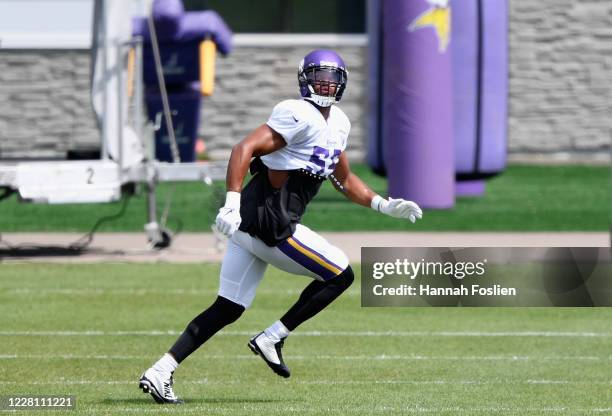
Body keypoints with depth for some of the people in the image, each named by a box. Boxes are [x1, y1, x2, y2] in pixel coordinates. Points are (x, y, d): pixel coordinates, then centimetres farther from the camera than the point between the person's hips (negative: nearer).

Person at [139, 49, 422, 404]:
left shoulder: (337, 124, 17)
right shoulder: (301, 116, -14)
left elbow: (344, 179, 30)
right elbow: (245, 149, -22)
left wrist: (384, 205, 20)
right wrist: (232, 204, -32)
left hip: (249, 224, 10)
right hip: (267, 224, -10)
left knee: (228, 309, 10)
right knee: (340, 275, 3)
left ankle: (160, 372, 5)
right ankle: (272, 340, 6)